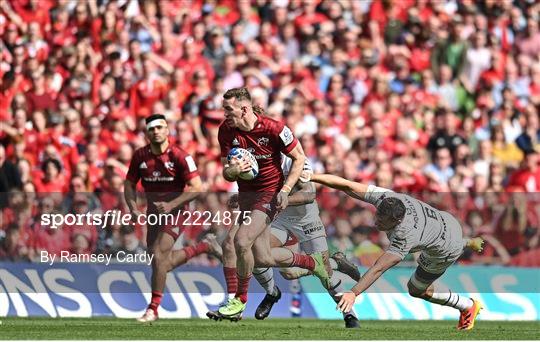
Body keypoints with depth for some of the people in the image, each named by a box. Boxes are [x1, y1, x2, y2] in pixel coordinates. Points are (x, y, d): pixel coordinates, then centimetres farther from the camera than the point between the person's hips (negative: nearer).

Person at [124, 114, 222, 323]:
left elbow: (197, 188, -17)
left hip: (175, 213, -6)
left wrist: (171, 205, -25)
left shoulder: (179, 157, -15)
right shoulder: (140, 156, -2)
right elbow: (129, 184, 9)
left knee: (158, 257, -20)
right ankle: (205, 246, 34)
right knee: (164, 264, 10)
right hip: (153, 213, 6)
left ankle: (153, 309, -10)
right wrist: (133, 208, -8)